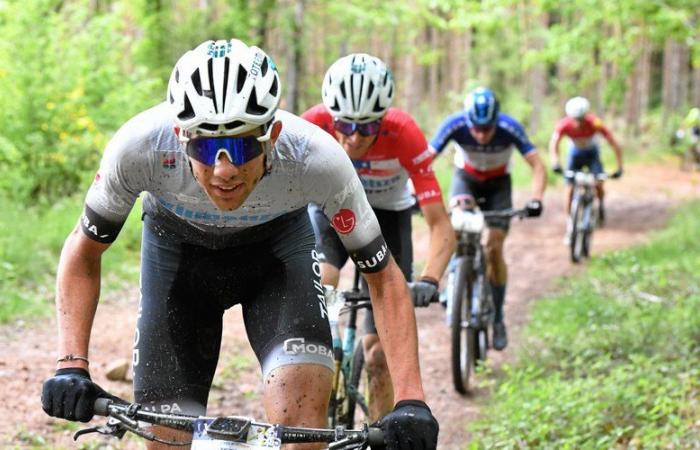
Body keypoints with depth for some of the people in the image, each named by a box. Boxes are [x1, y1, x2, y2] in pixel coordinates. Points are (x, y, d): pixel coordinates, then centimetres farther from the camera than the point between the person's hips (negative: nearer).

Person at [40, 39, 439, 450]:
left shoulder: (318, 160, -36)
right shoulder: (139, 148, -36)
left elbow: (383, 276, -22)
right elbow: (84, 251, -18)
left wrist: (411, 400, -32)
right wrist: (72, 366, -31)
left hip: (278, 244, -1)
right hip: (178, 247, 1)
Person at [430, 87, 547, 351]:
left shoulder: (510, 129, -32)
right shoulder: (455, 125, -31)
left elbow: (537, 166, -30)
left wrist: (536, 199, -47)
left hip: (498, 183, -1)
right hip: (466, 177, 1)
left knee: (494, 249, -9)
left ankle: (497, 318, 7)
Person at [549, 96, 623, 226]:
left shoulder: (594, 123, -33)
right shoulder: (565, 124, -31)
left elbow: (614, 144, -31)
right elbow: (554, 143, -44)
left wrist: (619, 168, -38)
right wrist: (555, 163, -61)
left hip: (591, 152, -1)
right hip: (575, 153, 1)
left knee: (598, 184, -18)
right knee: (570, 188, -9)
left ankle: (600, 205, 15)